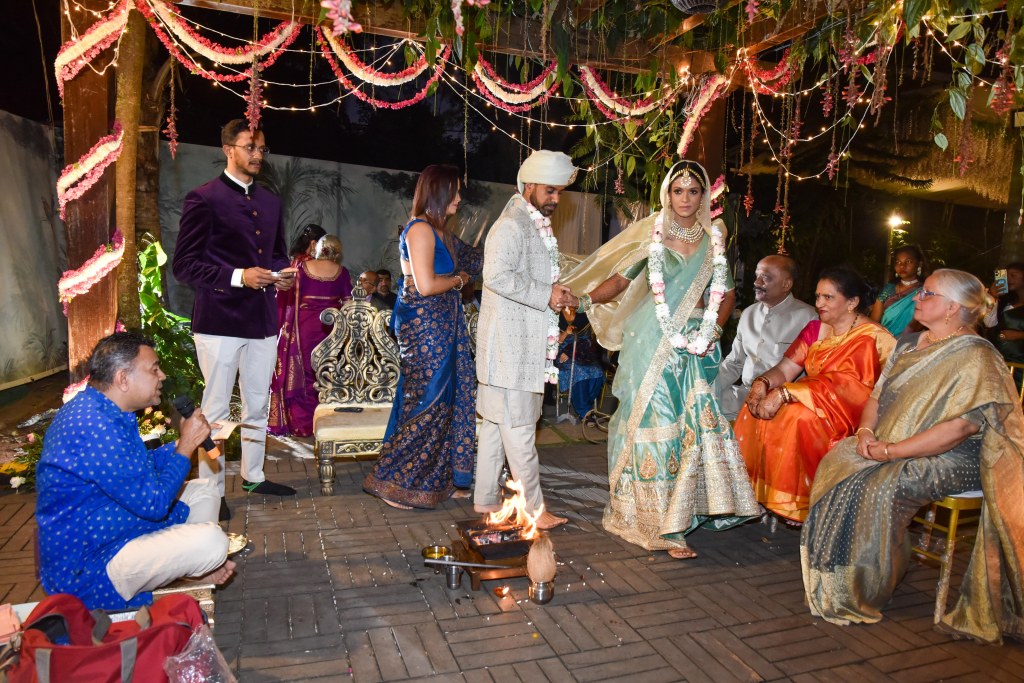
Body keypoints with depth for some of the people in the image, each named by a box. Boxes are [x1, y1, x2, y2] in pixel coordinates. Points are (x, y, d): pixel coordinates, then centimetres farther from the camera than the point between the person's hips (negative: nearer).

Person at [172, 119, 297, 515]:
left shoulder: (270, 202, 15)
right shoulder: (204, 199, -5)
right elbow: (184, 265, -9)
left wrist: (282, 273, 2)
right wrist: (238, 277, -21)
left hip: (262, 319, 6)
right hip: (219, 320, -6)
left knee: (258, 405, 16)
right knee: (216, 409, 3)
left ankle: (252, 476, 31)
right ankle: (212, 489, 15)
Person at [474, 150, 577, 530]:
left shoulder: (538, 227, 19)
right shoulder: (512, 226, -13)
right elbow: (497, 275, -27)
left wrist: (556, 295, 10)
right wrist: (546, 295, -21)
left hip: (525, 344, 10)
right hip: (509, 345, -10)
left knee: (497, 423, 14)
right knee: (518, 427, -2)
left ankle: (485, 499, 24)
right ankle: (533, 508, 7)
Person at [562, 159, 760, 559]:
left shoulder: (713, 238, 11)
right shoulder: (652, 233, 2)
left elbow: (727, 294, 18)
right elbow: (620, 279, 1)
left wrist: (712, 330, 5)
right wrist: (584, 299, -10)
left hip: (696, 346, 4)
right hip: (654, 345, -3)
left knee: (699, 422, -1)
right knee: (658, 426, -3)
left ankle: (684, 510, 18)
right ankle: (662, 526, 6)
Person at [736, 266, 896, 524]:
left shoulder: (871, 339, -14)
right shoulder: (815, 329, 11)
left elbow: (841, 386, -26)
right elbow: (784, 369, 4)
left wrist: (783, 394, -34)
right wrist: (762, 383, -20)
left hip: (847, 418, -7)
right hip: (808, 403, 7)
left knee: (800, 417, -34)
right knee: (756, 407, -15)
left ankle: (797, 504, -19)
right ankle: (756, 489, -9)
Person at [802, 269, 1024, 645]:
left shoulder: (976, 357, -13)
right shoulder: (909, 343, 12)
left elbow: (957, 429, -22)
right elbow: (877, 396, 15)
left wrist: (888, 451, -23)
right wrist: (865, 431, -6)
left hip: (952, 460, -7)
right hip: (889, 448, 8)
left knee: (878, 486, -29)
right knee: (837, 463, -15)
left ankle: (860, 595, -10)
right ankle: (834, 582, -5)